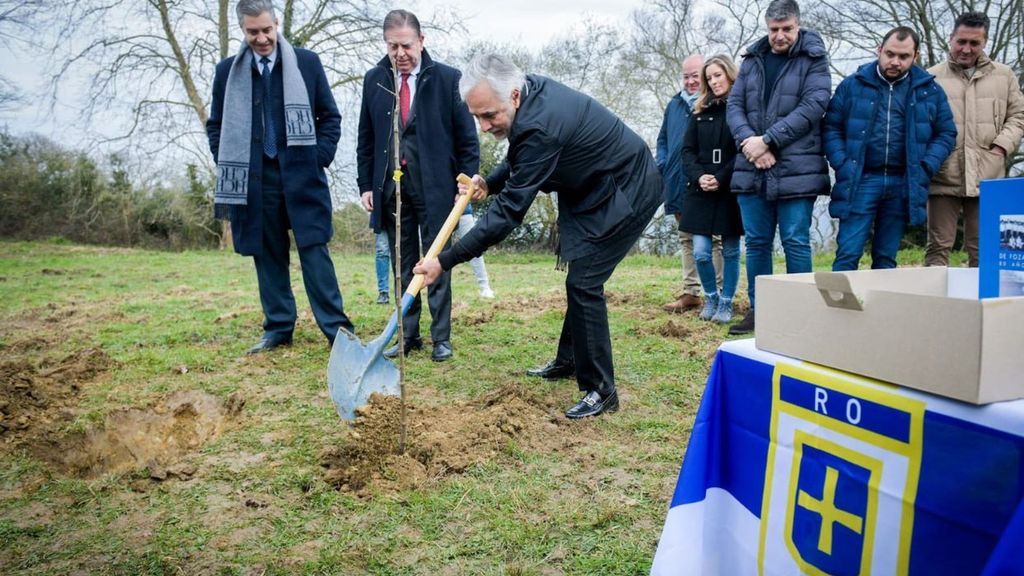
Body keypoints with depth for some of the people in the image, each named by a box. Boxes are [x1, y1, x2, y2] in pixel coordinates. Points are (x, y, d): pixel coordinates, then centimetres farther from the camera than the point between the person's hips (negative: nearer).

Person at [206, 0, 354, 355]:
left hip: (302, 176, -2)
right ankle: (278, 328, 16)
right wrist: (229, 167, 4)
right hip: (254, 180, 2)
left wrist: (320, 157, -1)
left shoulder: (307, 63, 4)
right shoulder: (227, 71, 8)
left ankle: (336, 328, 0)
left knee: (314, 252, -3)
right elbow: (216, 125, 15)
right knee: (268, 256, 7)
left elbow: (330, 116, 9)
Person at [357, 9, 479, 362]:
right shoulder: (374, 80, 8)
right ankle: (409, 336, 18)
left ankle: (441, 337, 12)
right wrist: (366, 185, 6)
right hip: (390, 187, 4)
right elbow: (365, 139, 12)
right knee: (403, 266, 9)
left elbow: (467, 138, -1)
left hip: (434, 187, -3)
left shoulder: (447, 78, -3)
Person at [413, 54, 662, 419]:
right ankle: (569, 360, 34)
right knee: (579, 279, 18)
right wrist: (490, 183, -5)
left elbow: (509, 211, -33)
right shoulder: (530, 90, -7)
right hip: (596, 187, 10)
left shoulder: (540, 126, -34)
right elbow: (521, 157, 13)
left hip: (628, 193, -10)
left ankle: (601, 391, -2)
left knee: (583, 283, -13)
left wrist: (445, 261, -30)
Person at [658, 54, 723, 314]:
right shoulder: (674, 104, 16)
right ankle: (691, 292, 20)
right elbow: (662, 139, 23)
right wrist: (662, 164, 8)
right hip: (679, 186, 7)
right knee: (687, 239, 12)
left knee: (713, 240, -2)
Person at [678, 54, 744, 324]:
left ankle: (726, 302, 17)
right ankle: (710, 298, 19)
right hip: (700, 191, 3)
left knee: (730, 250, 5)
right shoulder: (700, 111, 12)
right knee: (700, 252, -2)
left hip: (731, 190, -3)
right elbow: (687, 150, 7)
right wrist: (699, 176, -10)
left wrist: (721, 179, -17)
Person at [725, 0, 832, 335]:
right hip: (751, 170, 4)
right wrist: (748, 141, -12)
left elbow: (812, 106, -11)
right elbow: (734, 106, 6)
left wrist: (767, 140, -16)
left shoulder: (814, 61, 1)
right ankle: (758, 309, 21)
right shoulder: (752, 60, 13)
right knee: (757, 242, 10)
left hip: (796, 171, -4)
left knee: (795, 243, 0)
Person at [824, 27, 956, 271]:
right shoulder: (853, 85, 4)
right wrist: (842, 166, -9)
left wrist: (925, 168, -3)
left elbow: (946, 134, 12)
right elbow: (831, 128, 4)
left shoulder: (929, 90, 9)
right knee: (847, 254, -6)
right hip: (860, 181, -2)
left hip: (903, 185, 2)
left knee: (886, 258, 9)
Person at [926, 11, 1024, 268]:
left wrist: (1001, 146, 0)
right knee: (938, 246, 0)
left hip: (986, 178, 2)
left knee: (982, 249, 7)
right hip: (944, 177, -2)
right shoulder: (931, 77, 5)